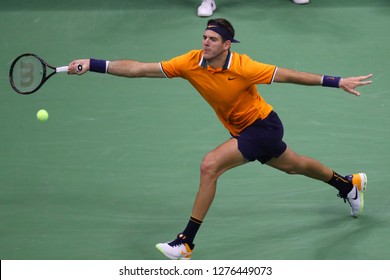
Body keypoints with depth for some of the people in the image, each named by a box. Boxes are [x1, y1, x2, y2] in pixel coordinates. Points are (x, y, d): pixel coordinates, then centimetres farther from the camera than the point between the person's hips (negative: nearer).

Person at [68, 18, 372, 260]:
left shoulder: (243, 67, -29)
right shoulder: (191, 62, -16)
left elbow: (287, 75, -20)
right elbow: (139, 68, -19)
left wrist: (338, 82, -20)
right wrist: (91, 64, -27)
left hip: (263, 126, -7)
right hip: (242, 129, 7)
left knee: (210, 166, -22)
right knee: (294, 166, 27)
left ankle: (187, 242, -14)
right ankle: (350, 184, 54)